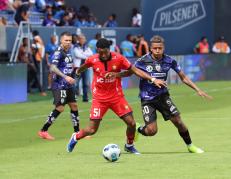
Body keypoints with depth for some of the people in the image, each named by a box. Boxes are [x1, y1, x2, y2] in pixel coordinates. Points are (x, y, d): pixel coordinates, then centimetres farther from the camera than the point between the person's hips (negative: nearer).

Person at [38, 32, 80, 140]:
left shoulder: (68, 52, 13)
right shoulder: (58, 53, -14)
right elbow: (53, 68, -27)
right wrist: (65, 77, -34)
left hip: (68, 85, 9)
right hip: (59, 85, -9)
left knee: (74, 106, 10)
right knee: (60, 108, -13)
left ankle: (77, 132, 20)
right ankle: (43, 131, -5)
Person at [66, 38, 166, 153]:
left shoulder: (118, 58, -13)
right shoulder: (92, 60, -12)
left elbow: (135, 70, -9)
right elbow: (83, 67, 12)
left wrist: (152, 79, -15)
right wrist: (78, 71, 33)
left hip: (116, 96, 1)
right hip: (99, 98, -1)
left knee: (131, 123, -7)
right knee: (92, 130, -4)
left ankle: (129, 146, 22)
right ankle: (75, 138, 28)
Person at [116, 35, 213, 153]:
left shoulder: (169, 61, -7)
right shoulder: (143, 61, -15)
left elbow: (183, 77, 4)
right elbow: (130, 72, -2)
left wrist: (197, 90, 0)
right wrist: (115, 75, -19)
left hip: (162, 96, 3)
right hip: (147, 99, -3)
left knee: (178, 121, -5)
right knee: (151, 131, -11)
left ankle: (190, 146, 19)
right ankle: (138, 130, 25)